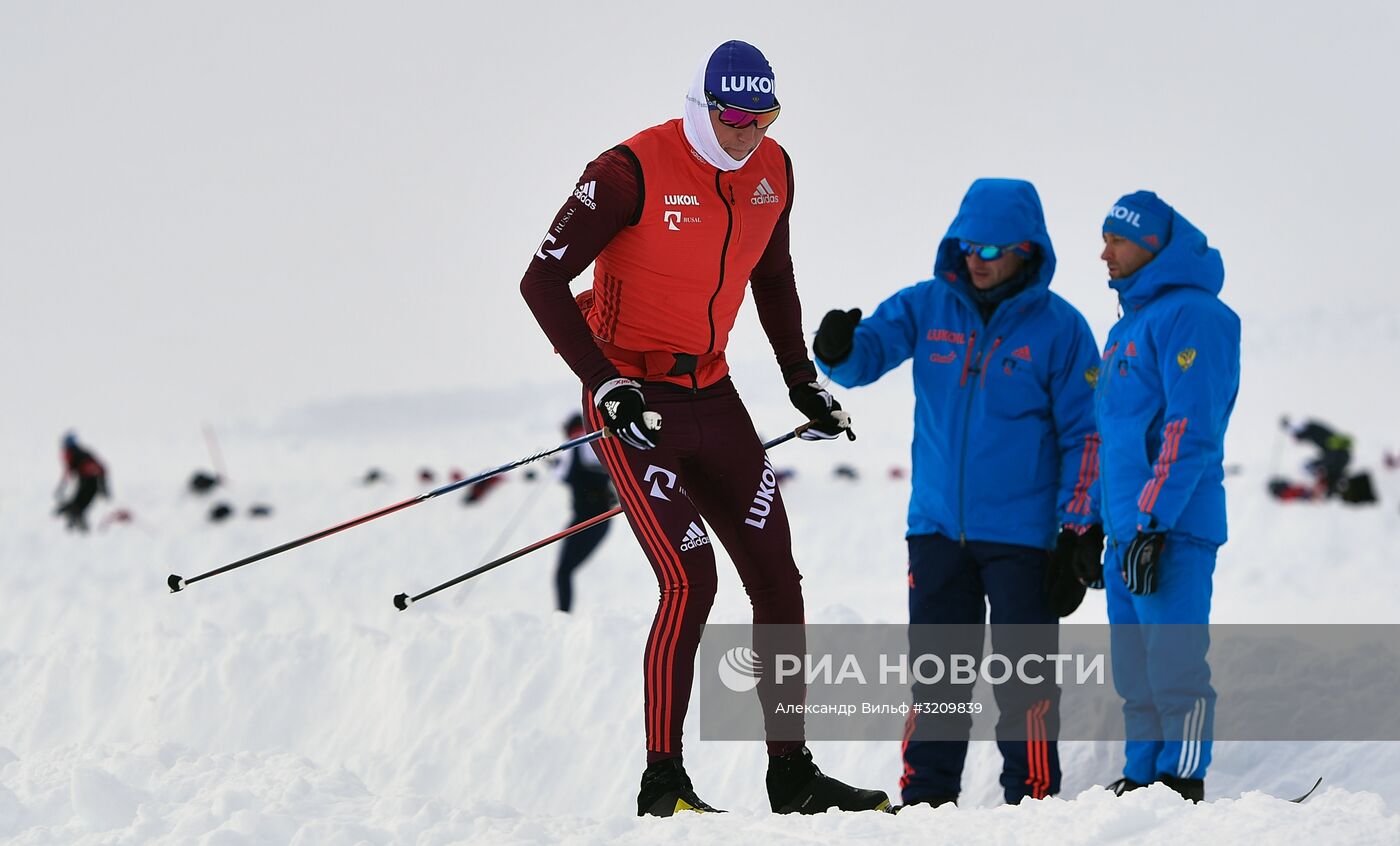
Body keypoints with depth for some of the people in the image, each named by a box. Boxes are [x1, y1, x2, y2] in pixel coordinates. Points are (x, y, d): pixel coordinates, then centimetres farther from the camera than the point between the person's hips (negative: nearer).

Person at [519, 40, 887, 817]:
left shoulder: (771, 170, 2)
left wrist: (802, 382, 17)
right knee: (690, 579, -18)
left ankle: (792, 773, 14)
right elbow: (542, 280, -18)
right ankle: (662, 782, -10)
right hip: (632, 403, -7)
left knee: (776, 579, 4)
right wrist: (605, 385, -24)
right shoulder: (633, 172, -19)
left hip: (711, 396, 7)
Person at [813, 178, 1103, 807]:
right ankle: (926, 795, 15)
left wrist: (1078, 536, -7)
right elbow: (865, 355, -3)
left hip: (1021, 535, -3)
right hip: (938, 525, 3)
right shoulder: (927, 307, 4)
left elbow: (1085, 437, -2)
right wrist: (838, 349, -29)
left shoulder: (1059, 328, -4)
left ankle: (1032, 797, 6)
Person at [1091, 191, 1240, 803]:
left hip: (1172, 528, -9)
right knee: (1136, 676, 11)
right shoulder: (1127, 326, 20)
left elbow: (1191, 432, -18)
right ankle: (1142, 778, 16)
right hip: (1126, 531, 9)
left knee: (1173, 664, -8)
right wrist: (1096, 524, 21)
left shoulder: (1191, 316, -10)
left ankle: (1183, 783, -6)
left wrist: (1151, 523, -21)